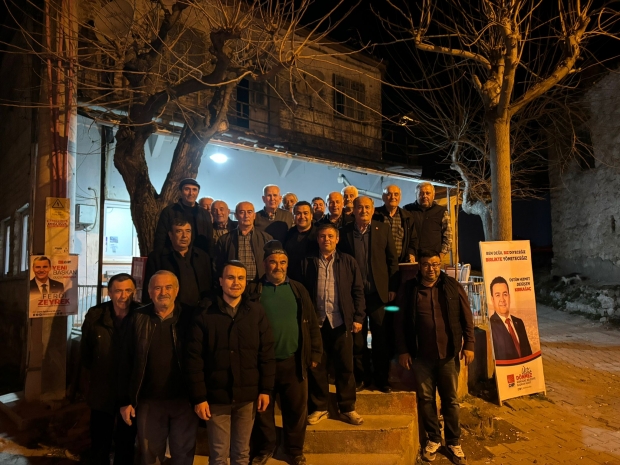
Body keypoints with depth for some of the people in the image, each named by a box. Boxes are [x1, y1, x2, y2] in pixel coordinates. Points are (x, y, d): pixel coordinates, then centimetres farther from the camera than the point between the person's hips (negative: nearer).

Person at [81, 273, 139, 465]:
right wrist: (91, 373, 10)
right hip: (102, 391, 2)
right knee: (100, 444, 18)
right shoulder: (95, 315, -7)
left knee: (126, 444, 16)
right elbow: (85, 350, 7)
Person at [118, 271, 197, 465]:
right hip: (148, 401, 1)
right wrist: (125, 400, 0)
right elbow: (126, 362, 0)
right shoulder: (139, 319, -3)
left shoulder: (188, 318, -7)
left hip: (184, 400, -1)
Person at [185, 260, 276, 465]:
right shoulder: (205, 315, -6)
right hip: (216, 397, -1)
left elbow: (267, 353, 2)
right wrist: (199, 397, -8)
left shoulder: (256, 312, -1)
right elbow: (194, 359, -6)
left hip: (247, 396, 2)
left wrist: (265, 389, 0)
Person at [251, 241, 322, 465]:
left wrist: (315, 353, 3)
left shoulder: (298, 289, 4)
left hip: (294, 361, 1)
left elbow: (311, 323, 6)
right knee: (263, 409, 13)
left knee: (296, 409, 11)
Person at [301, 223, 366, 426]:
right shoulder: (308, 263, 5)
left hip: (341, 322, 0)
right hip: (316, 322, 1)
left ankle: (348, 409, 21)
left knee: (345, 367, 7)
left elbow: (358, 291, 4)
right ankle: (319, 408, 22)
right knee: (316, 367, 8)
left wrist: (358, 317, -3)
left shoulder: (348, 262, 5)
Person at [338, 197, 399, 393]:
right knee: (357, 339, 9)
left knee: (381, 338, 7)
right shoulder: (345, 231, 2)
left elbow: (393, 260, 3)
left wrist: (393, 288, -3)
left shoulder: (383, 229, 3)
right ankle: (361, 377, 24)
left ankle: (382, 379, 21)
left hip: (378, 292, 0)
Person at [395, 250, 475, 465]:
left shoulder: (452, 286, -2)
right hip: (421, 356, 0)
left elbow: (466, 317, 2)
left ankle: (454, 442, 27)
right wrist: (402, 350, -2)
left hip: (448, 354, 0)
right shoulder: (410, 288, -3)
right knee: (426, 399, 11)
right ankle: (433, 439, 29)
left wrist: (469, 344, -3)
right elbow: (400, 322, 0)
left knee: (450, 400, 11)